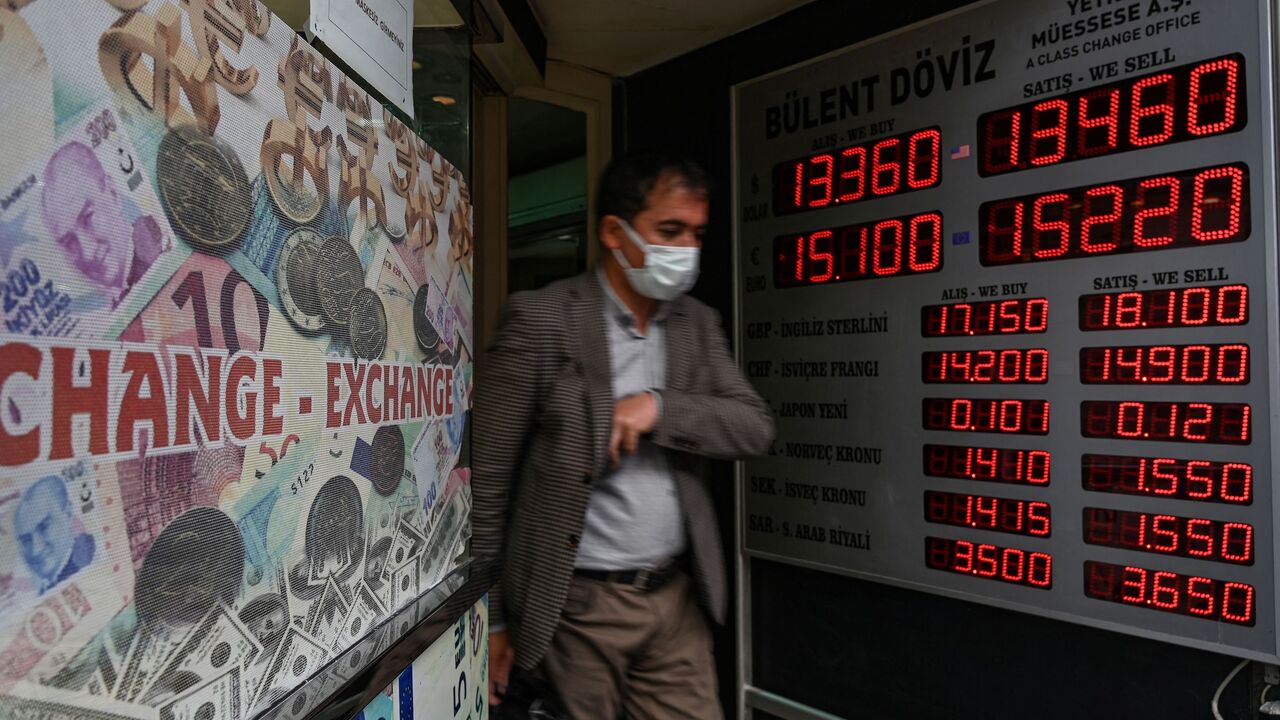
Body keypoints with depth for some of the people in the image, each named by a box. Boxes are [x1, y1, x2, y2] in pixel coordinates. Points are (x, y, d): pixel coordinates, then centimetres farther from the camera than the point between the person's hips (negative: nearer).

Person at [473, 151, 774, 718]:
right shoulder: (540, 319, -10)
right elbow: (486, 478, -9)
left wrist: (660, 407, -17)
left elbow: (756, 428, 0)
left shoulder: (698, 323, 7)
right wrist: (489, 620, -6)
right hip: (578, 607, -4)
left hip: (679, 597, 5)